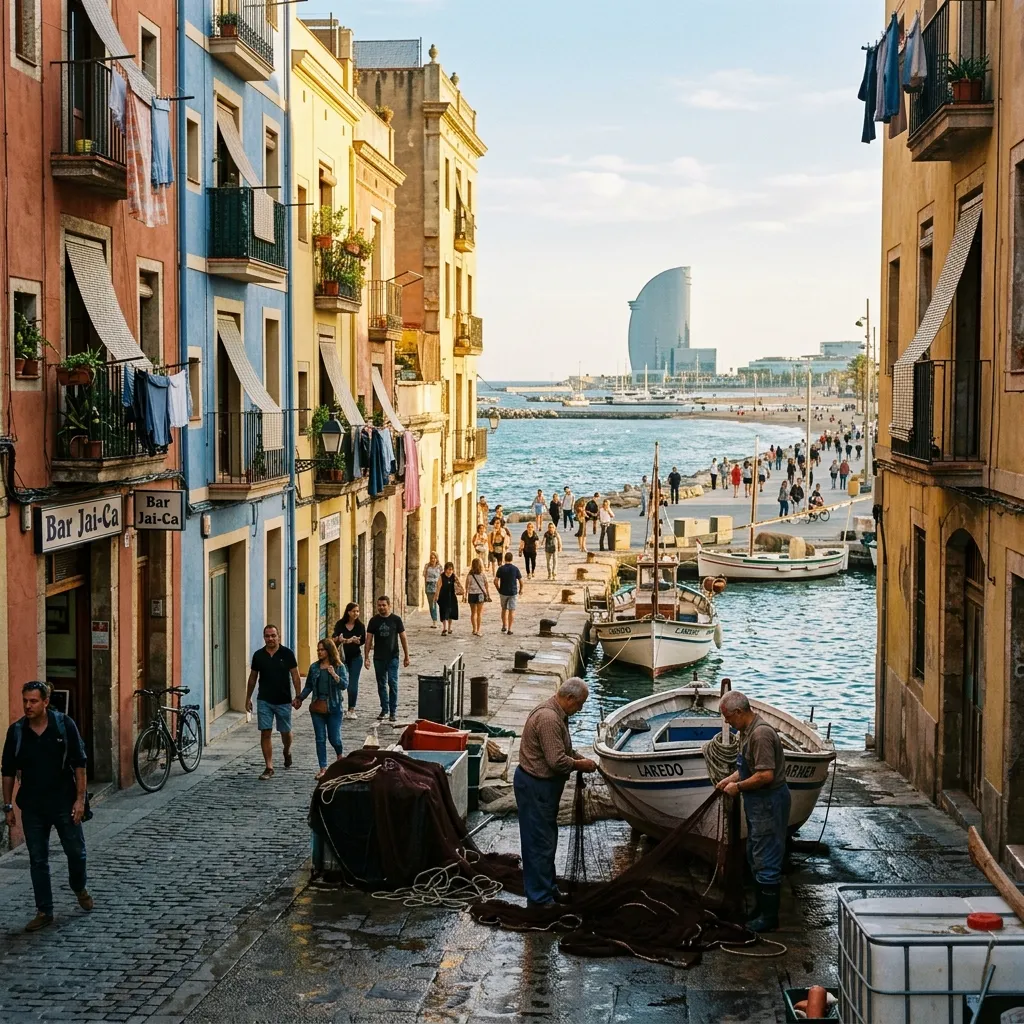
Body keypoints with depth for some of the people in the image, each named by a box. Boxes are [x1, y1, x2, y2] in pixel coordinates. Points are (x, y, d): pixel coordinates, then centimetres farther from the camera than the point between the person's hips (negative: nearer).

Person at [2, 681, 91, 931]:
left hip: (64, 803, -2)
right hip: (32, 807, 2)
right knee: (37, 860, 6)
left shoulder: (65, 725, -9)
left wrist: (80, 798, -9)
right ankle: (44, 912, 16)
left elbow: (79, 763, -5)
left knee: (76, 852, 9)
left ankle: (79, 888, 38)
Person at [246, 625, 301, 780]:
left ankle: (287, 752, 43)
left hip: (283, 700, -1)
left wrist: (298, 696, -8)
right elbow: (253, 677, 11)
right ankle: (269, 768, 1)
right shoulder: (258, 655, 1)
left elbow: (295, 675, -2)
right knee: (265, 733, -4)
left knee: (285, 732, 10)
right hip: (264, 701, 1)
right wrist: (248, 698, 12)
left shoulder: (287, 654, -5)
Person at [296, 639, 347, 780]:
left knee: (334, 737, -1)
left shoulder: (339, 667, -4)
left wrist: (334, 675, -27)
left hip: (333, 708, -3)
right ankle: (323, 768, 7)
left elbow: (344, 685, -14)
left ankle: (340, 756, 32)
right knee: (320, 739, 3)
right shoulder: (314, 667, 6)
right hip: (317, 707, 3)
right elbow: (308, 686, 16)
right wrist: (299, 698, 9)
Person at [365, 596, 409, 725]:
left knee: (393, 683, -8)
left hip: (392, 657, -2)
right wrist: (367, 657, -2)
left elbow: (403, 638, 4)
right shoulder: (374, 621, 4)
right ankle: (384, 710, 21)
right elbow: (369, 639, 5)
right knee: (381, 685, 10)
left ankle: (393, 712, -3)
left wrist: (406, 656, 3)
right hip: (378, 658, 2)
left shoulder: (396, 620, -1)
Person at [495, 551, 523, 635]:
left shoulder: (501, 568, -7)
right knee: (512, 610, 4)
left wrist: (498, 589, 9)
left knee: (504, 609, 20)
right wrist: (521, 589, 14)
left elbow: (495, 581, -8)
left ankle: (504, 626, 21)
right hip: (513, 592, -1)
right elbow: (521, 581, -4)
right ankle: (509, 629, 2)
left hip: (503, 592, 1)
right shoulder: (515, 569, -7)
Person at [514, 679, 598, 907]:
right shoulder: (548, 718, -26)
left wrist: (581, 759, 5)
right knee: (539, 843, -5)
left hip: (544, 785, 11)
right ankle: (539, 899, 1)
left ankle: (548, 889, 32)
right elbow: (557, 761, -27)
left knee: (547, 839, 20)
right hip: (534, 786, -11)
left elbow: (562, 749, 21)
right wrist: (581, 765, -11)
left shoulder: (557, 714, 9)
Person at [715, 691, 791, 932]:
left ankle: (769, 917, 4)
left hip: (769, 802, -11)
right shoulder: (747, 731, 10)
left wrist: (738, 787, -17)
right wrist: (730, 779, 9)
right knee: (755, 856, 19)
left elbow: (766, 775, -28)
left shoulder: (760, 733, -23)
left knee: (766, 861, -4)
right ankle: (761, 909, 30)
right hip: (757, 803, 11)